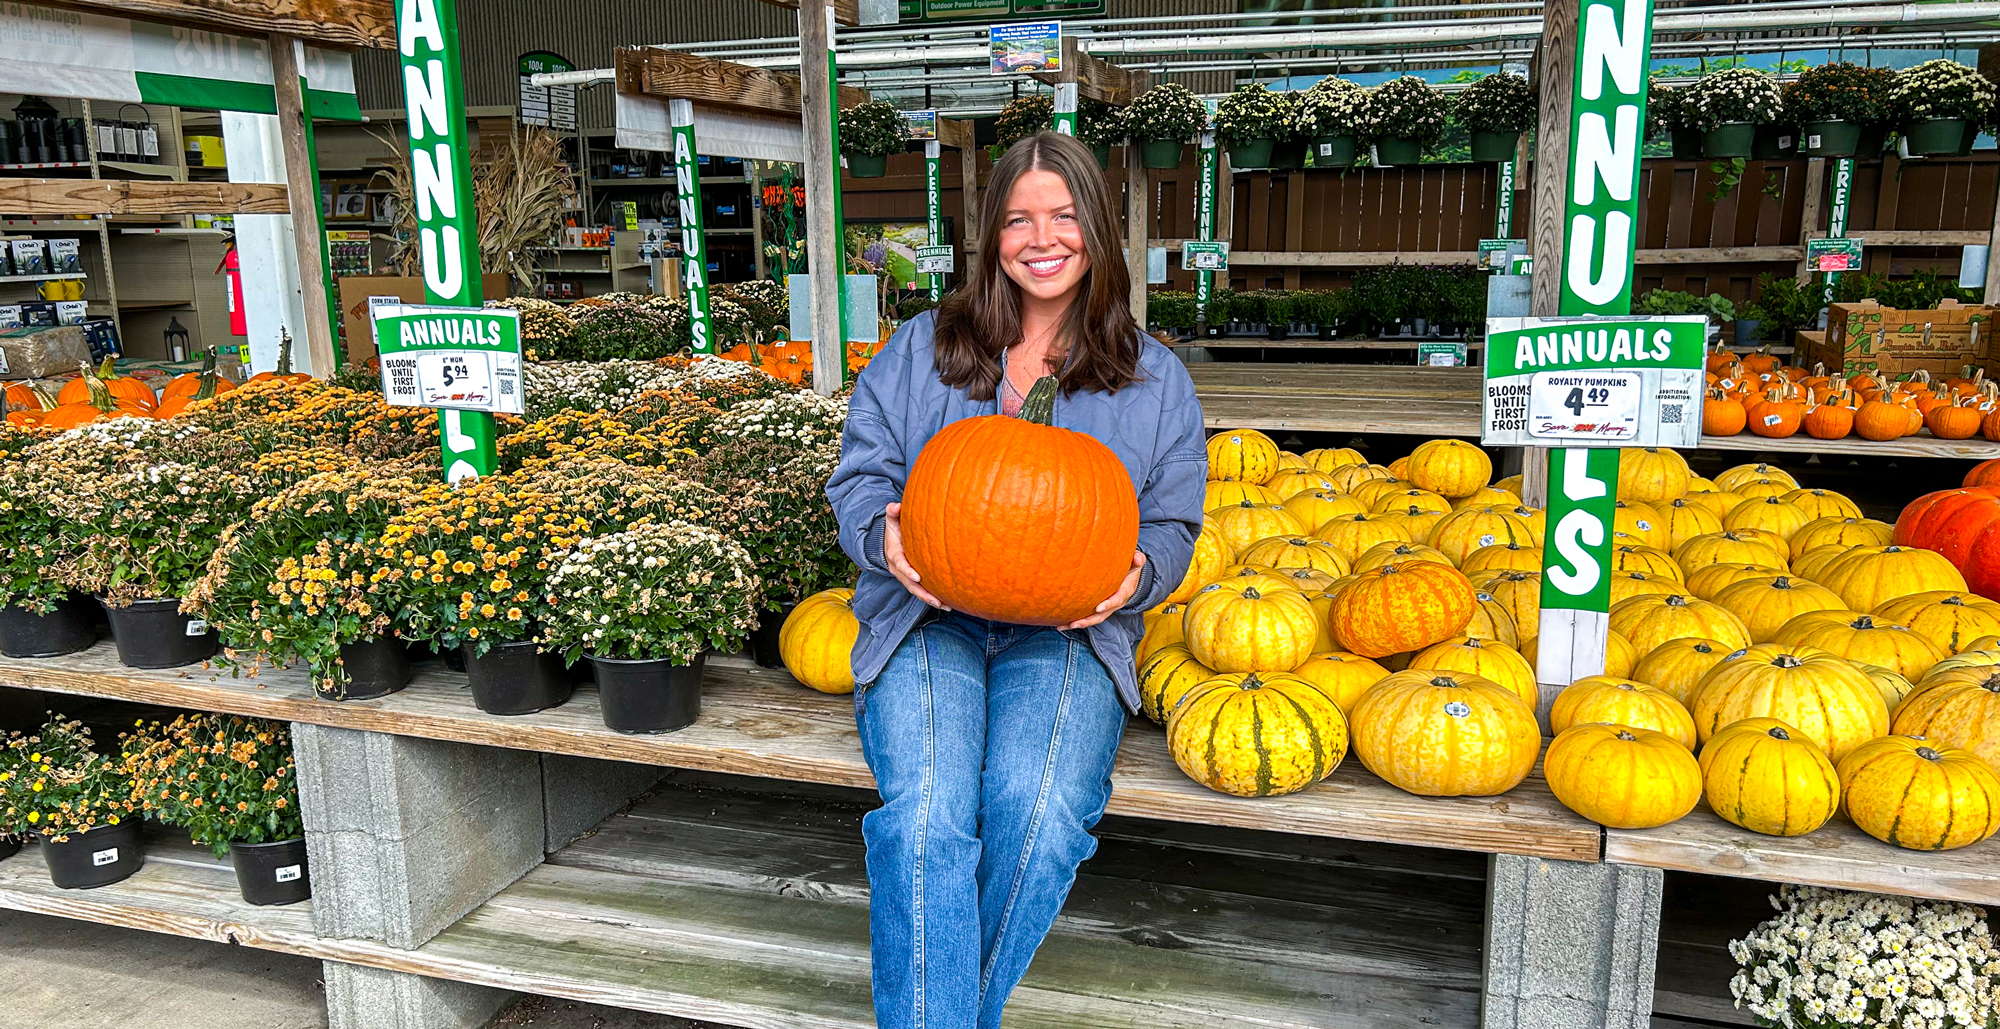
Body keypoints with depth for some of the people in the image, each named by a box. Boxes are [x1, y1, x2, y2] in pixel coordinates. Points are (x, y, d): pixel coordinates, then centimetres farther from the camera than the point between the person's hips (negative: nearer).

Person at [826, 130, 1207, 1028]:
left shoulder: (1153, 377, 13)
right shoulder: (922, 348, 13)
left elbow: (1172, 521, 13)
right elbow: (861, 474, 12)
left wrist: (1138, 574, -10)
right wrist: (885, 536, -12)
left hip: (1069, 629, 0)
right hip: (928, 617, 1)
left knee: (1040, 812, -28)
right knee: (925, 815, -29)